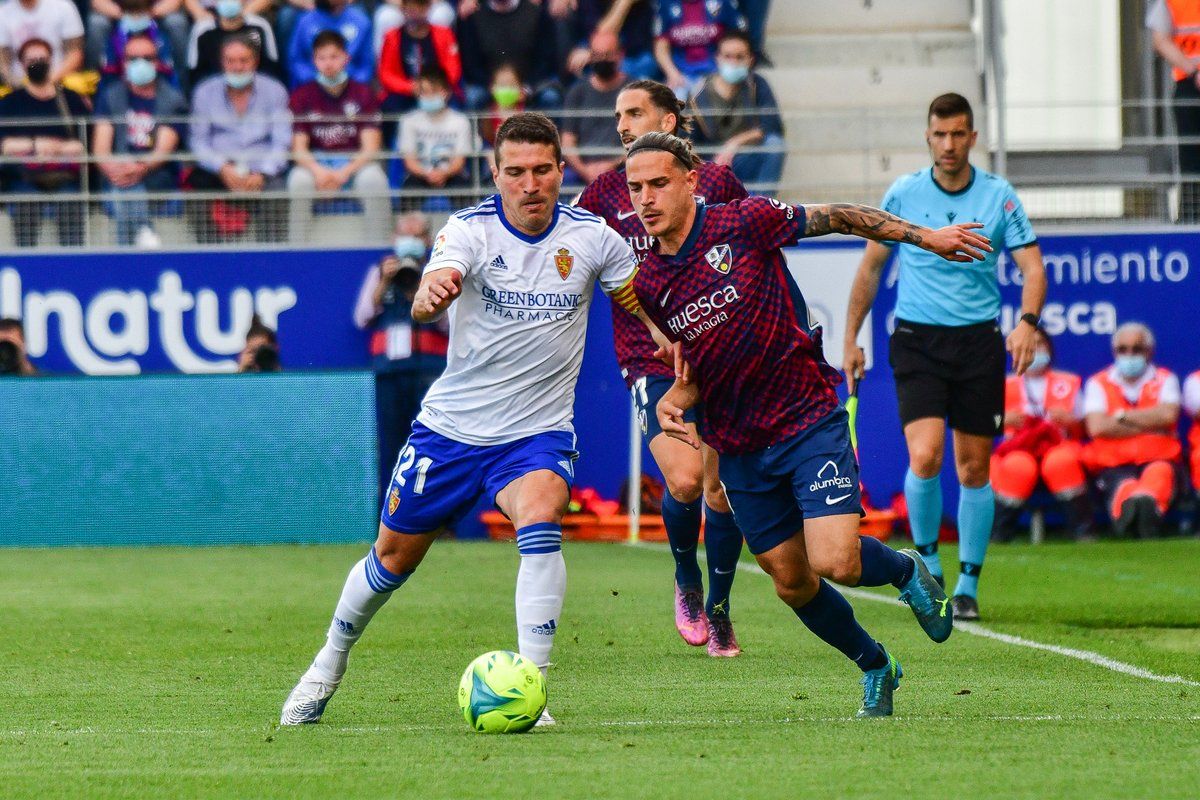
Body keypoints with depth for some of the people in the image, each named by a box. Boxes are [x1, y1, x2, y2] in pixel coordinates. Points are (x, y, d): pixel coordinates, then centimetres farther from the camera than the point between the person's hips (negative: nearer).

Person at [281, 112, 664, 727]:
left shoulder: (591, 237, -7)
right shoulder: (469, 230, -15)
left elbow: (648, 306, 9)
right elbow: (425, 305, -33)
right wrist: (430, 295, -57)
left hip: (538, 432, 0)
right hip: (452, 425, 0)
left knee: (540, 517, -31)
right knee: (394, 556, 12)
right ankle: (329, 664, 40)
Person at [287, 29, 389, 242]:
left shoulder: (363, 94, 0)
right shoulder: (303, 95, 1)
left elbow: (370, 148, -7)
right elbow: (299, 148, -3)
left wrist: (345, 172, -25)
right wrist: (317, 170, -26)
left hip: (355, 162, 0)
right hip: (316, 162, 0)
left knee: (374, 179, -33)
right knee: (298, 180, -33)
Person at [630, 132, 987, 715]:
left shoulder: (742, 223, -11)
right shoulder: (647, 284, 2)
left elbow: (837, 218, 0)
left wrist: (923, 236, -2)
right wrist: (675, 399, -5)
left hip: (808, 421, -5)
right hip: (738, 447, 5)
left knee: (834, 562, -19)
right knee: (791, 583, 8)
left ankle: (905, 570, 15)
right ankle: (875, 667, 33)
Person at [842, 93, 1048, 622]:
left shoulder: (999, 197, 0)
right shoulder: (902, 195, 1)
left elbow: (1032, 267, -3)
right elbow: (871, 267, 11)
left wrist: (1028, 323, -21)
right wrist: (851, 338, 9)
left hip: (978, 342, 1)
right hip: (917, 341, -1)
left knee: (974, 470, 4)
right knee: (924, 458, -18)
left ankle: (968, 584, 17)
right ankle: (927, 559, 5)